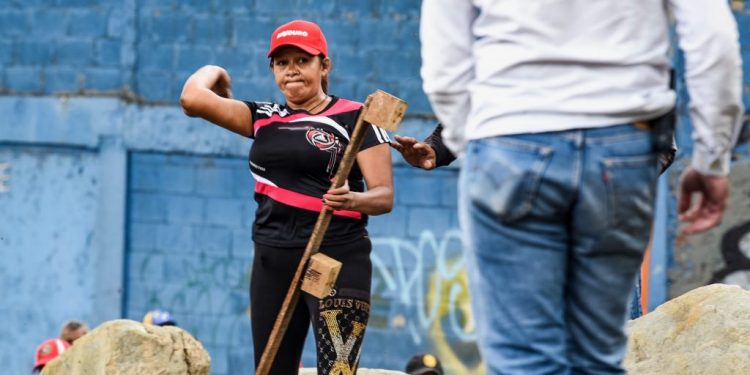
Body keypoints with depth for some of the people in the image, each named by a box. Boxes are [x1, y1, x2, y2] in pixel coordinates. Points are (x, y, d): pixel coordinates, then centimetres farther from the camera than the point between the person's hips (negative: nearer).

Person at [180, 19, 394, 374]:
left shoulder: (355, 118, -3)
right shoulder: (264, 118, 11)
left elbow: (384, 195, -9)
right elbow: (193, 99, 1)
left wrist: (352, 200, -28)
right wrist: (213, 72, 18)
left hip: (338, 261, -6)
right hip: (272, 262, 6)